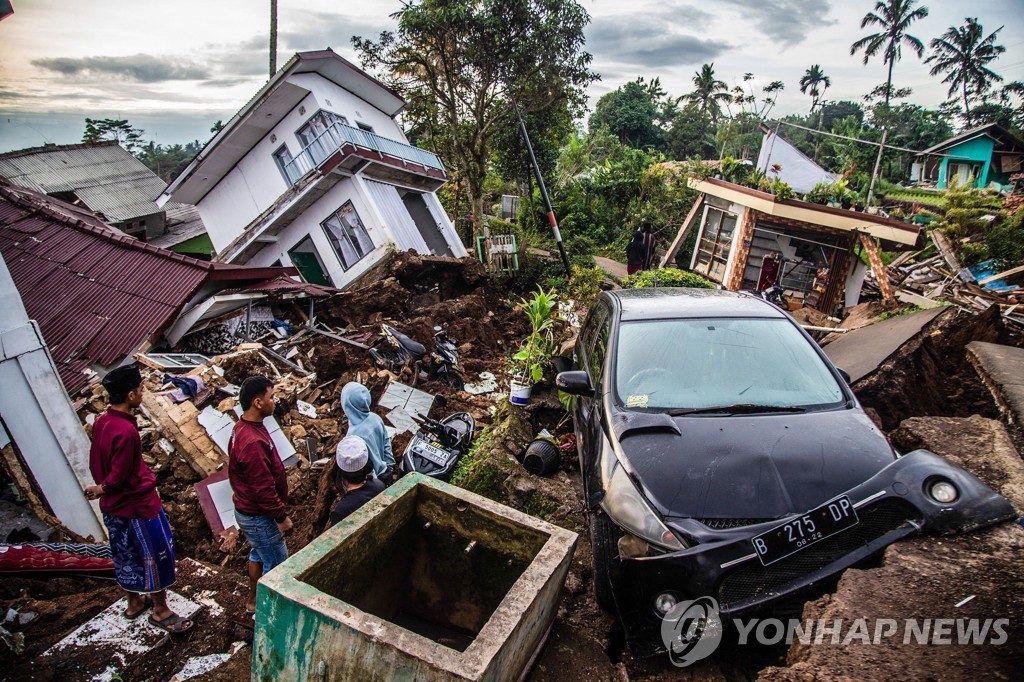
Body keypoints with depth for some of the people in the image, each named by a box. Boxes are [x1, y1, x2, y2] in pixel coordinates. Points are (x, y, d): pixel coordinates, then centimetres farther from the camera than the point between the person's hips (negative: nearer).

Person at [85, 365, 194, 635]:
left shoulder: (101, 422, -2)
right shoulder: (127, 432, -30)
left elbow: (95, 463, 9)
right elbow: (118, 477, -23)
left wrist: (102, 488, 16)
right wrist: (101, 490, -4)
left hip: (112, 508, 9)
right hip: (137, 505, -9)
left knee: (126, 556, 23)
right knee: (156, 555, 7)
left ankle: (135, 603, 42)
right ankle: (161, 611, 22)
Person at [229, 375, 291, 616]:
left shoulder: (243, 427, -1)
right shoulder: (253, 442, -35)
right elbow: (263, 488, -29)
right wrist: (281, 517, -17)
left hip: (246, 509, 10)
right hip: (259, 517, -10)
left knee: (259, 553, 27)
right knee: (277, 563, 8)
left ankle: (253, 602, 45)